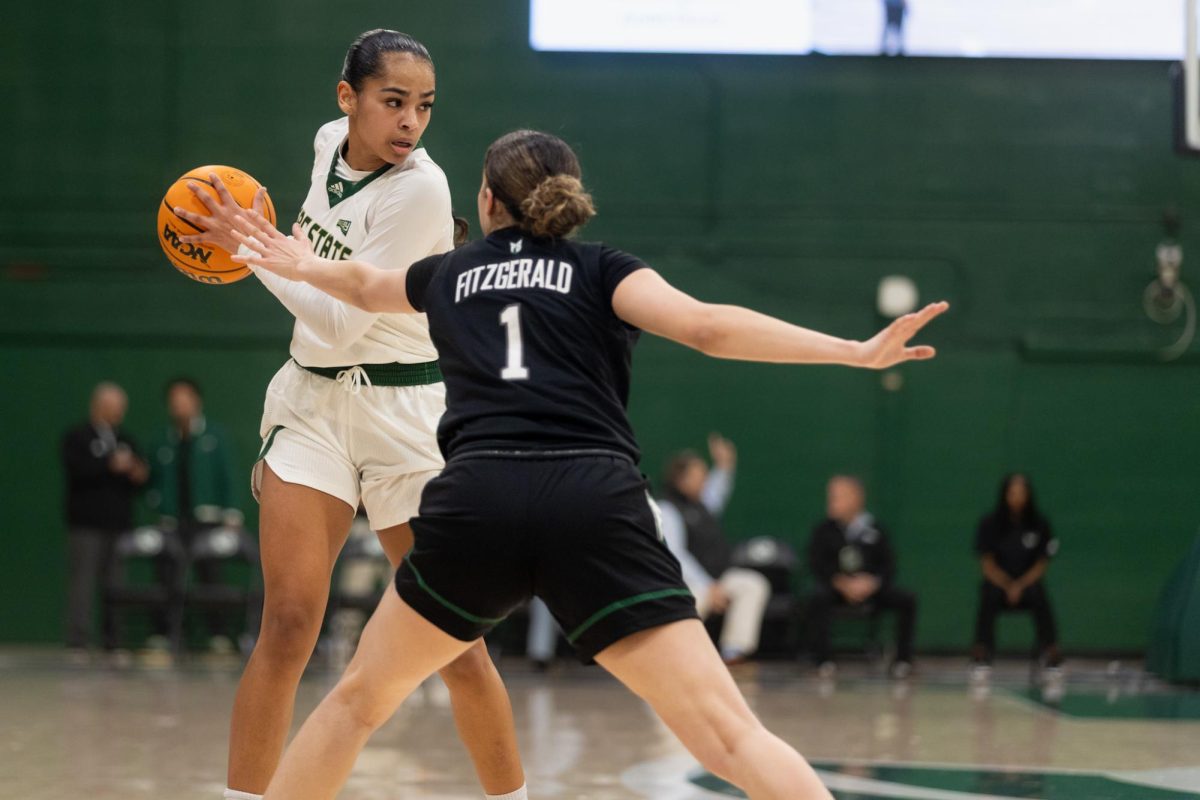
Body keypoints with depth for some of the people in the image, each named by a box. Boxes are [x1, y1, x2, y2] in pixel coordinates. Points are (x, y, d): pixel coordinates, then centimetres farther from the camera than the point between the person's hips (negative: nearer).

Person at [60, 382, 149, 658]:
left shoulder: (126, 441, 21)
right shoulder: (77, 438, 4)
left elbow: (137, 475, 21)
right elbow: (76, 470, -12)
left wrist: (138, 476, -2)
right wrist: (111, 465, -19)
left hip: (119, 523, 5)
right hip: (87, 524, -5)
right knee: (82, 583, -8)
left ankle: (114, 643, 2)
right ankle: (78, 643, -9)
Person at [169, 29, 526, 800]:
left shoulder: (420, 188, -19)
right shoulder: (331, 142, 1)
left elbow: (342, 321, -19)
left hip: (404, 413, -4)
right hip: (312, 402, 4)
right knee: (288, 627, -8)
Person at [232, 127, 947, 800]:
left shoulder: (448, 275, 27)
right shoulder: (603, 271, 19)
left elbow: (363, 286, 50)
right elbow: (706, 326, 1)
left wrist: (306, 268, 73)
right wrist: (857, 352, -2)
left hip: (476, 500, 2)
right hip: (598, 505, -2)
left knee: (361, 696, 24)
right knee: (730, 734, -9)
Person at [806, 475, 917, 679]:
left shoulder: (875, 530, 2)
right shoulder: (824, 531, 0)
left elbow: (888, 565, 1)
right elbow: (818, 567, -5)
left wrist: (871, 583, -19)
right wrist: (843, 584, -21)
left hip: (871, 588, 1)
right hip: (835, 587, -1)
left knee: (907, 599, -22)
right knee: (818, 598, -35)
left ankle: (903, 659, -10)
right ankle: (823, 659, -24)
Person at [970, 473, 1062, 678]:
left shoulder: (1039, 524, -3)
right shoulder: (990, 523, -5)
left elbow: (1041, 564, -2)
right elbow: (987, 564, -5)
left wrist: (1021, 586, -17)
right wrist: (1008, 586, -20)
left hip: (1029, 581, 1)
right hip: (997, 581, -1)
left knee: (1040, 596, -32)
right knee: (988, 597, -34)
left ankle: (1051, 655, -31)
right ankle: (981, 657, -34)